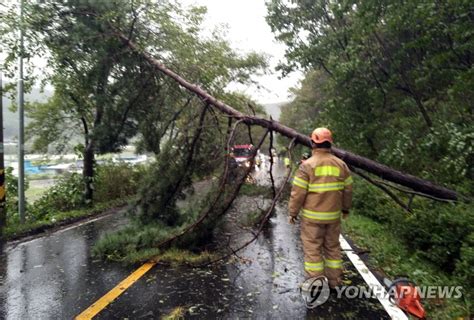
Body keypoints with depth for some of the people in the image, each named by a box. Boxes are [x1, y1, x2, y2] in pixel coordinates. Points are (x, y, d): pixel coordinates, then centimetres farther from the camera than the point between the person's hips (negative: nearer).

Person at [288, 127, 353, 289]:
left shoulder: (307, 165, -13)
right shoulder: (341, 164, 0)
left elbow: (298, 192, -13)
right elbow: (347, 189, 8)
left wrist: (292, 212, -2)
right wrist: (346, 208, 22)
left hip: (312, 216, -4)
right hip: (333, 215, 5)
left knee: (312, 248, 7)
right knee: (333, 247, 18)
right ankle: (334, 281, 29)